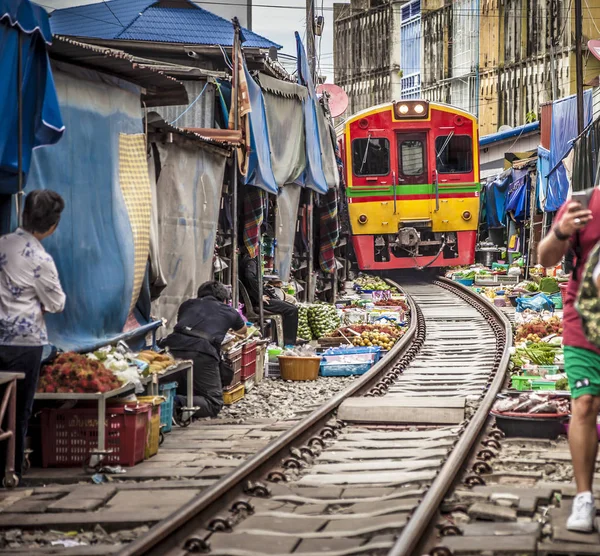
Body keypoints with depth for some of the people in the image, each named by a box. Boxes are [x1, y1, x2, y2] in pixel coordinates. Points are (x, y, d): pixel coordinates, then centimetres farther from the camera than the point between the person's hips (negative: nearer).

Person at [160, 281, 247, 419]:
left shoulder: (187, 304, 30)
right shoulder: (229, 311, 27)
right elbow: (242, 330, 50)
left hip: (172, 347, 4)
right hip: (201, 354, -4)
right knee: (214, 403, 6)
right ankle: (180, 403, -22)